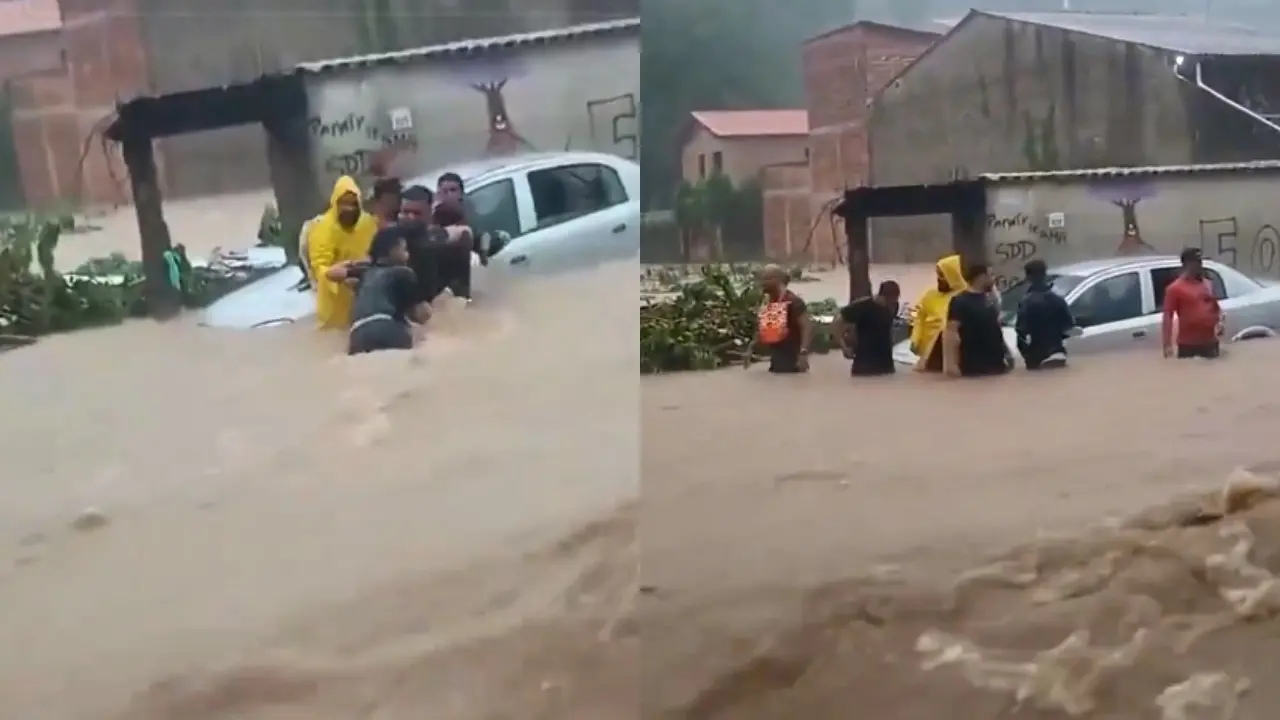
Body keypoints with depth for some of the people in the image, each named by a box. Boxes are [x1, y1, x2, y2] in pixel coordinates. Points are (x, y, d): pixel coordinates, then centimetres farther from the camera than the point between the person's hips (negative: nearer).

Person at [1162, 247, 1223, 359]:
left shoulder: (1208, 284, 12)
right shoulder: (1175, 288, -6)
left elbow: (1216, 308, 23)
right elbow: (1167, 316, -10)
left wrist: (1220, 322, 1)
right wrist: (1167, 345, -17)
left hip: (1210, 342, 6)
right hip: (1188, 344, -6)